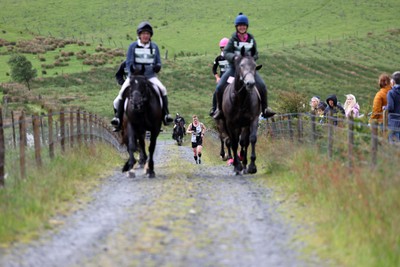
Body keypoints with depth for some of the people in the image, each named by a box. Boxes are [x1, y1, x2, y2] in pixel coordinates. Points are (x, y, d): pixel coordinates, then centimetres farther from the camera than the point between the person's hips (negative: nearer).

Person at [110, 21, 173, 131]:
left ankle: (165, 114, -15)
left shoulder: (154, 47, 7)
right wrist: (132, 74, -20)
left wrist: (157, 66, -13)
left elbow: (158, 62, 11)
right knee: (123, 91, -21)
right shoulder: (133, 46, 0)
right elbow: (129, 63, -2)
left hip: (150, 76, 1)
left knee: (162, 90, -21)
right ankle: (118, 116, -15)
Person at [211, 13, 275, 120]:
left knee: (262, 86, -18)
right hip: (234, 67, -1)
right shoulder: (233, 39, -4)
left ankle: (265, 108, -3)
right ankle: (219, 109, 9)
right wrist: (234, 57, -30)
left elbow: (256, 54, 6)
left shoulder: (251, 39, 2)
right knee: (219, 87, -13)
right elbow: (226, 52, -10)